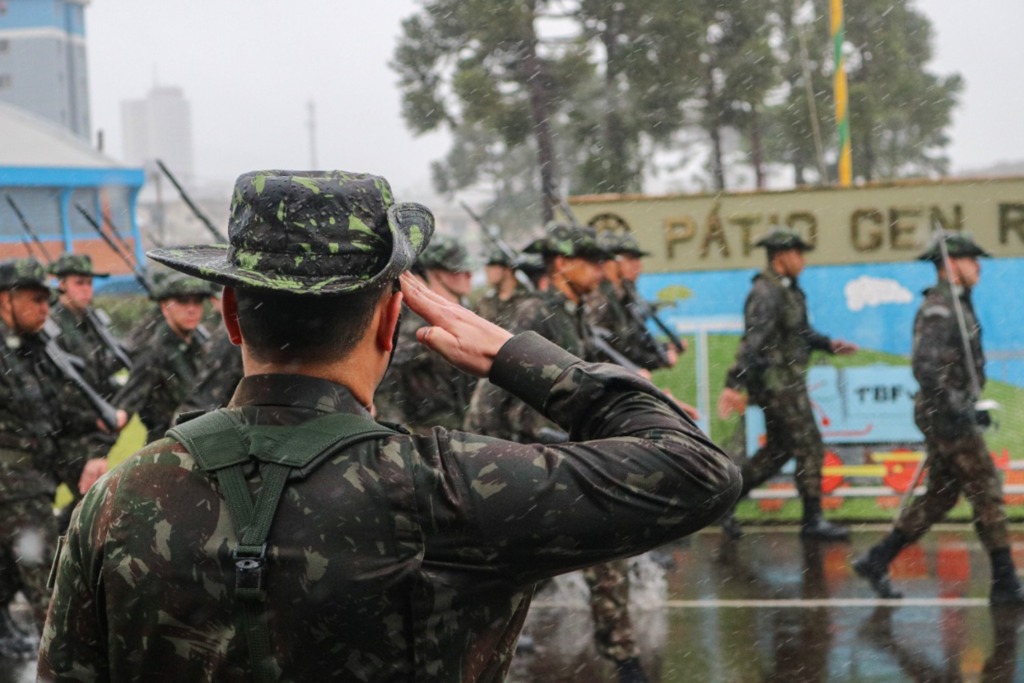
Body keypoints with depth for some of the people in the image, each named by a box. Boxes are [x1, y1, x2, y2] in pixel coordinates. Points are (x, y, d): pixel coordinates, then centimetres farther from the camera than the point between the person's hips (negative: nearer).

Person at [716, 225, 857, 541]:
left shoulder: (788, 290, 13)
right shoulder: (765, 293, -18)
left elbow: (801, 331, 26)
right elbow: (752, 340, -28)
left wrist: (828, 344, 11)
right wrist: (734, 384, -35)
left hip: (788, 381, 10)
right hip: (777, 381, -10)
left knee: (777, 450, 15)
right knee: (809, 447, -4)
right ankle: (813, 520, 4)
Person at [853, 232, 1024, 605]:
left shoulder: (955, 306, 17)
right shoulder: (938, 308, -16)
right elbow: (925, 365, -26)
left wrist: (969, 409, 22)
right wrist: (955, 410, -26)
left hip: (952, 414, 10)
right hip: (946, 416, -10)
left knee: (940, 497, 12)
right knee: (987, 493, -6)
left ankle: (876, 561, 15)